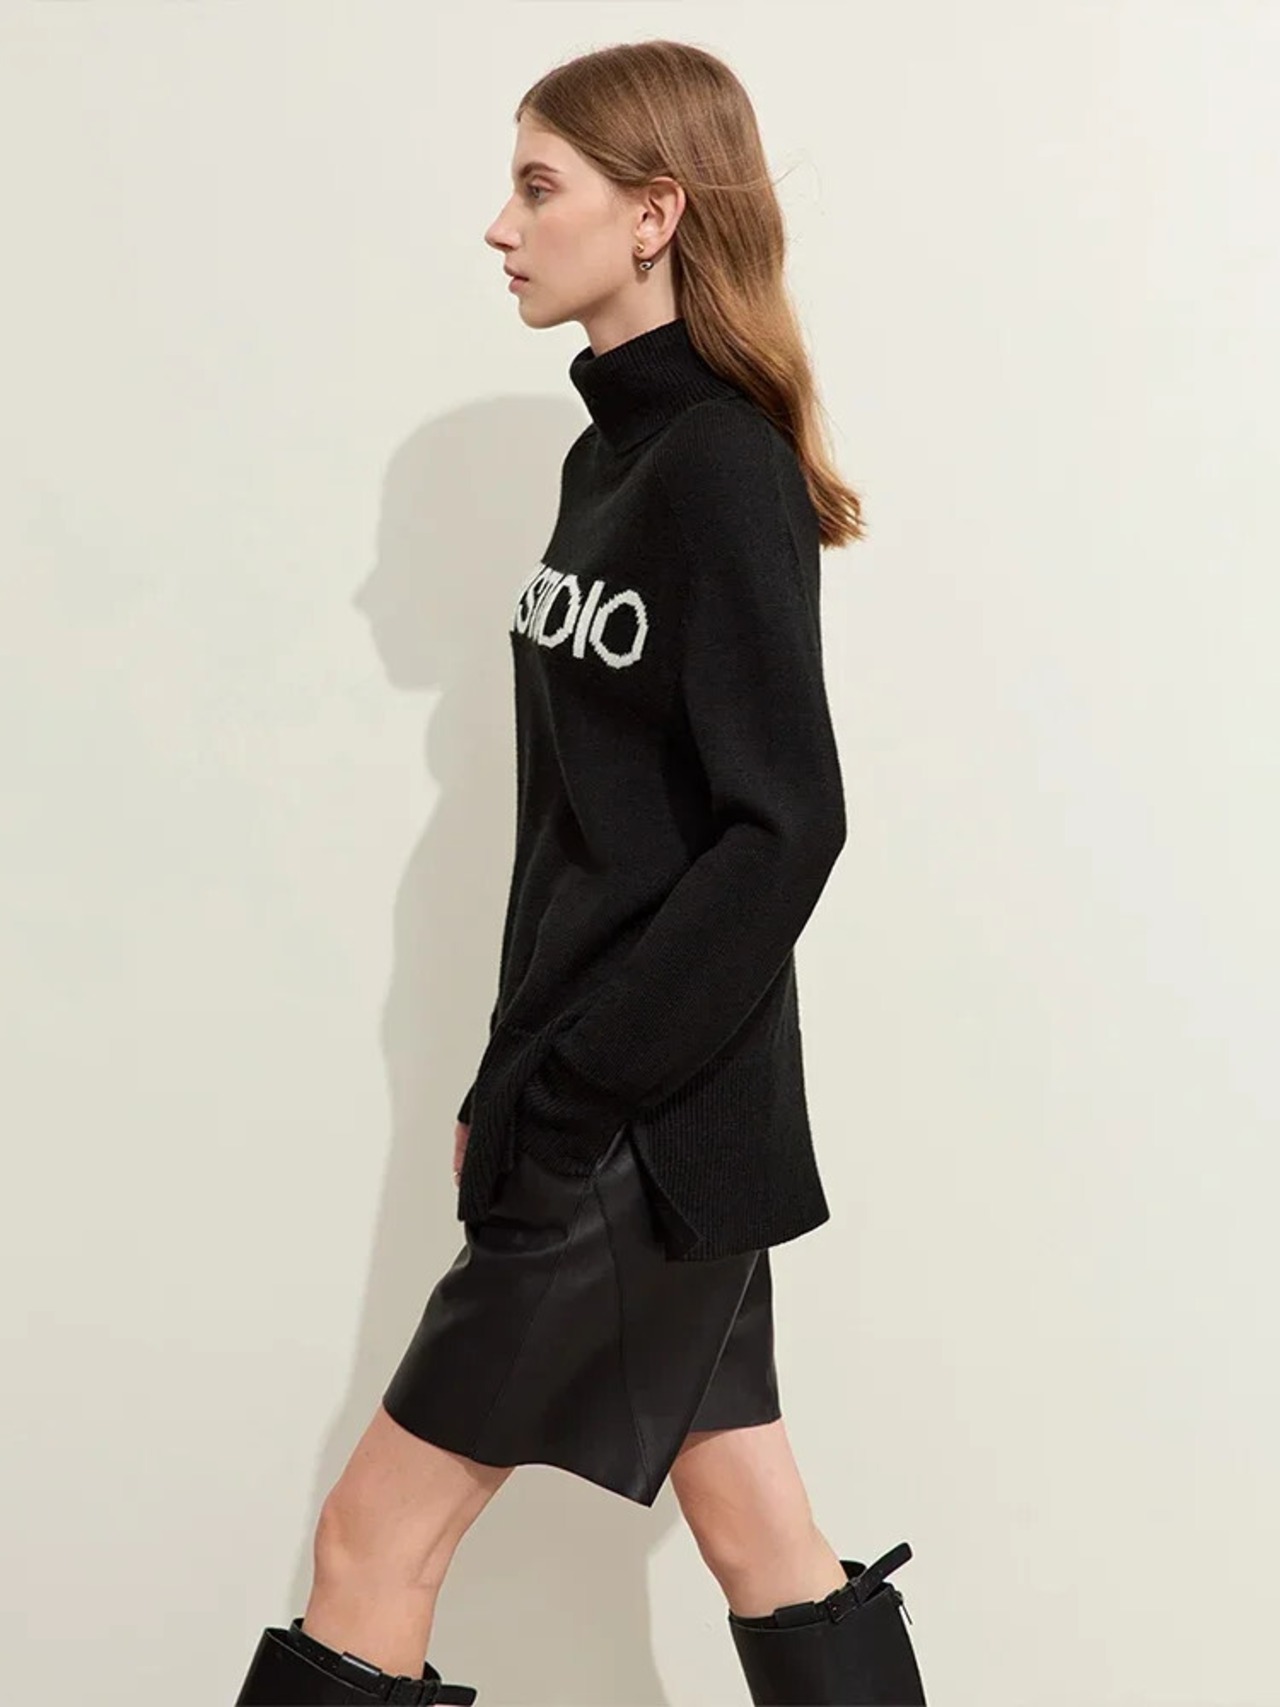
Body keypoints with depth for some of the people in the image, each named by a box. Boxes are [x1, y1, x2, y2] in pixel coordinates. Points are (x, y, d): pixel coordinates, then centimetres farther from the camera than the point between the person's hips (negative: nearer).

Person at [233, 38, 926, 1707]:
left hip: (652, 1132, -9)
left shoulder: (723, 469, -15)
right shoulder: (619, 448, 12)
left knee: (375, 1544, 0)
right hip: (622, 1124, 9)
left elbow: (785, 827, -22)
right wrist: (513, 1075, 11)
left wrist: (563, 1096, -20)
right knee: (762, 1541, 15)